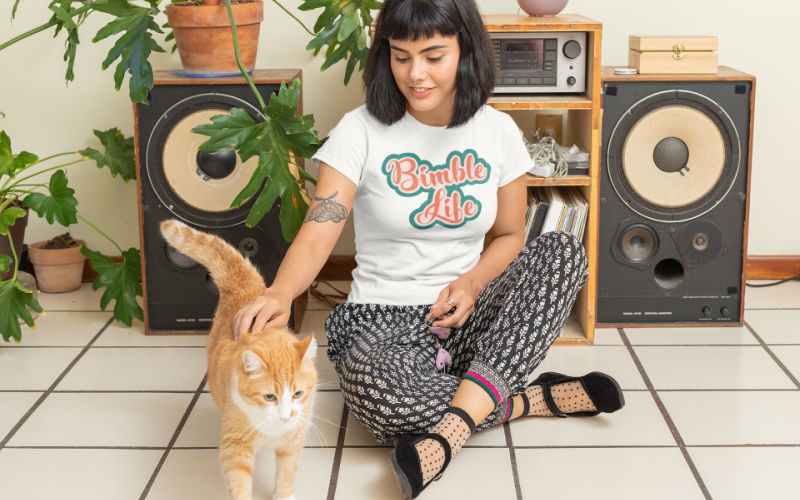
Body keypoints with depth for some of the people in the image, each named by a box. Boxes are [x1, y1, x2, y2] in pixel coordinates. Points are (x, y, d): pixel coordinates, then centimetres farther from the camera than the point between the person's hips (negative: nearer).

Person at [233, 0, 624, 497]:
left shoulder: (497, 131, 2)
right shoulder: (362, 131, -8)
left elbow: (510, 235, 11)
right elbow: (318, 231, -20)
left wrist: (472, 282, -11)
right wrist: (278, 296, -42)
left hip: (470, 321, 4)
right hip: (385, 320, -3)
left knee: (564, 250, -22)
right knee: (374, 391, -39)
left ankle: (450, 430, -31)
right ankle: (534, 398, -14)